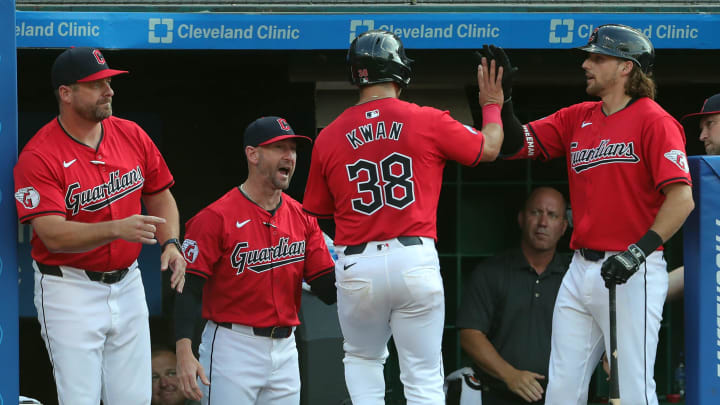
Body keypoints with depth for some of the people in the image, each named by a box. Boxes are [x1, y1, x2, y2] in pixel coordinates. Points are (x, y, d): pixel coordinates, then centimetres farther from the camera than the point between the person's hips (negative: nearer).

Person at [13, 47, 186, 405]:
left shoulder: (131, 135, 3)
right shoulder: (38, 157, -16)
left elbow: (159, 196, 15)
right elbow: (53, 234, -24)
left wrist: (170, 243, -4)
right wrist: (117, 230, -37)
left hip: (127, 284, 6)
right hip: (70, 291, -5)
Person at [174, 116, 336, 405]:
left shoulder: (302, 218, 8)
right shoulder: (216, 218, -9)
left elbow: (327, 290, 5)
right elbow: (189, 288, -13)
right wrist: (184, 352, -25)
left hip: (285, 349, 6)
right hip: (231, 346, -6)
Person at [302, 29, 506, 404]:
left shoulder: (328, 138, 5)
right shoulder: (428, 121, -1)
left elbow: (315, 214, 11)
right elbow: (488, 148, 14)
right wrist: (492, 106, 31)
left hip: (356, 268, 2)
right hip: (414, 259, -2)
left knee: (362, 358, 25)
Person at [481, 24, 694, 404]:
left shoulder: (654, 121, -8)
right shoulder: (576, 118, 15)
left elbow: (681, 198, -16)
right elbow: (516, 144, 15)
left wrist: (639, 251, -24)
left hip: (631, 274, -7)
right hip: (581, 270, 7)